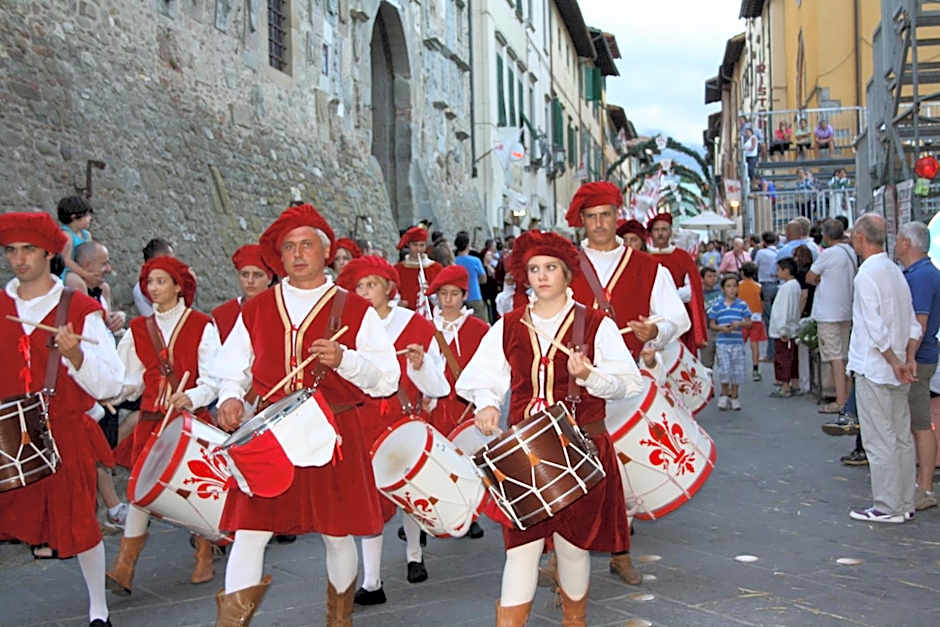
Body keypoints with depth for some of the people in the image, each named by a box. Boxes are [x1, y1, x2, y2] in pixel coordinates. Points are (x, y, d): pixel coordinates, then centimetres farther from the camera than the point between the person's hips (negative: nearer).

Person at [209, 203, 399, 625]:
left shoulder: (355, 310, 3)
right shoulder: (256, 310, 11)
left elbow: (387, 377, -3)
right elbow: (232, 369, 16)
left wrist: (344, 359, -19)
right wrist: (230, 397, -6)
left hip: (333, 434, -1)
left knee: (338, 534, 7)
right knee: (249, 532, -5)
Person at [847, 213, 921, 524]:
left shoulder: (867, 274, -15)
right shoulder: (895, 271, 12)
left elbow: (877, 329, -20)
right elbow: (914, 324, 12)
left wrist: (895, 363, -12)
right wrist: (908, 359, 5)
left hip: (875, 370, -8)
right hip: (897, 371, 9)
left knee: (879, 440, -2)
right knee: (901, 437, 12)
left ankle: (888, 507, 3)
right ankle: (905, 504, 19)